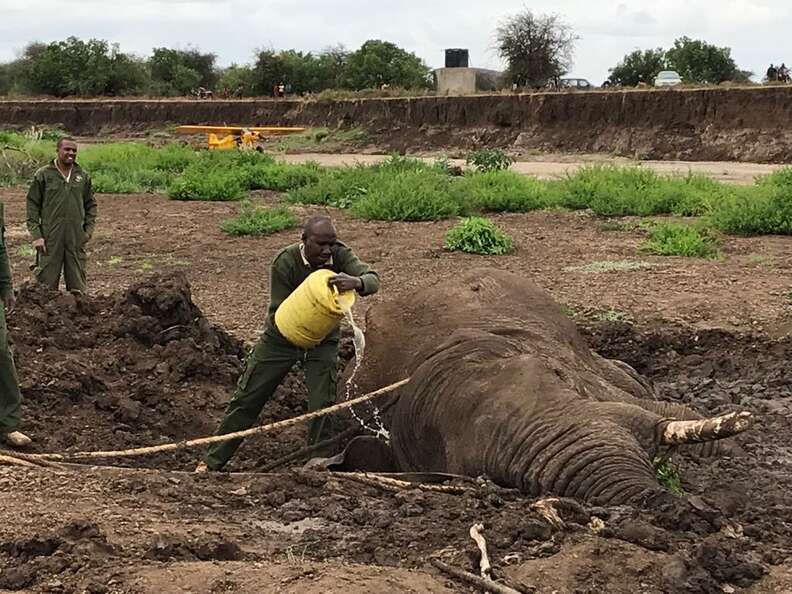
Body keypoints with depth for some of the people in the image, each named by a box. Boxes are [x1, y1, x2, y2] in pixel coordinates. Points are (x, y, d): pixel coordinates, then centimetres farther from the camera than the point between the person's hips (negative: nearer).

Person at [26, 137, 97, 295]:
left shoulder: (83, 176, 9)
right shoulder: (43, 175, -1)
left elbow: (91, 204, 17)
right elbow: (32, 205, -1)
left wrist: (89, 229, 5)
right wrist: (36, 235, -8)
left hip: (77, 238, 3)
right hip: (50, 238, -3)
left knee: (77, 285, 7)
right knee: (47, 282, -1)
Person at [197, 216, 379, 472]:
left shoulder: (340, 256, -18)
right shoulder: (284, 263, -25)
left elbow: (373, 280, -31)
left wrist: (356, 282, -55)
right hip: (282, 335, -1)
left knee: (322, 405, -11)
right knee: (247, 399, 4)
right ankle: (213, 461, 16)